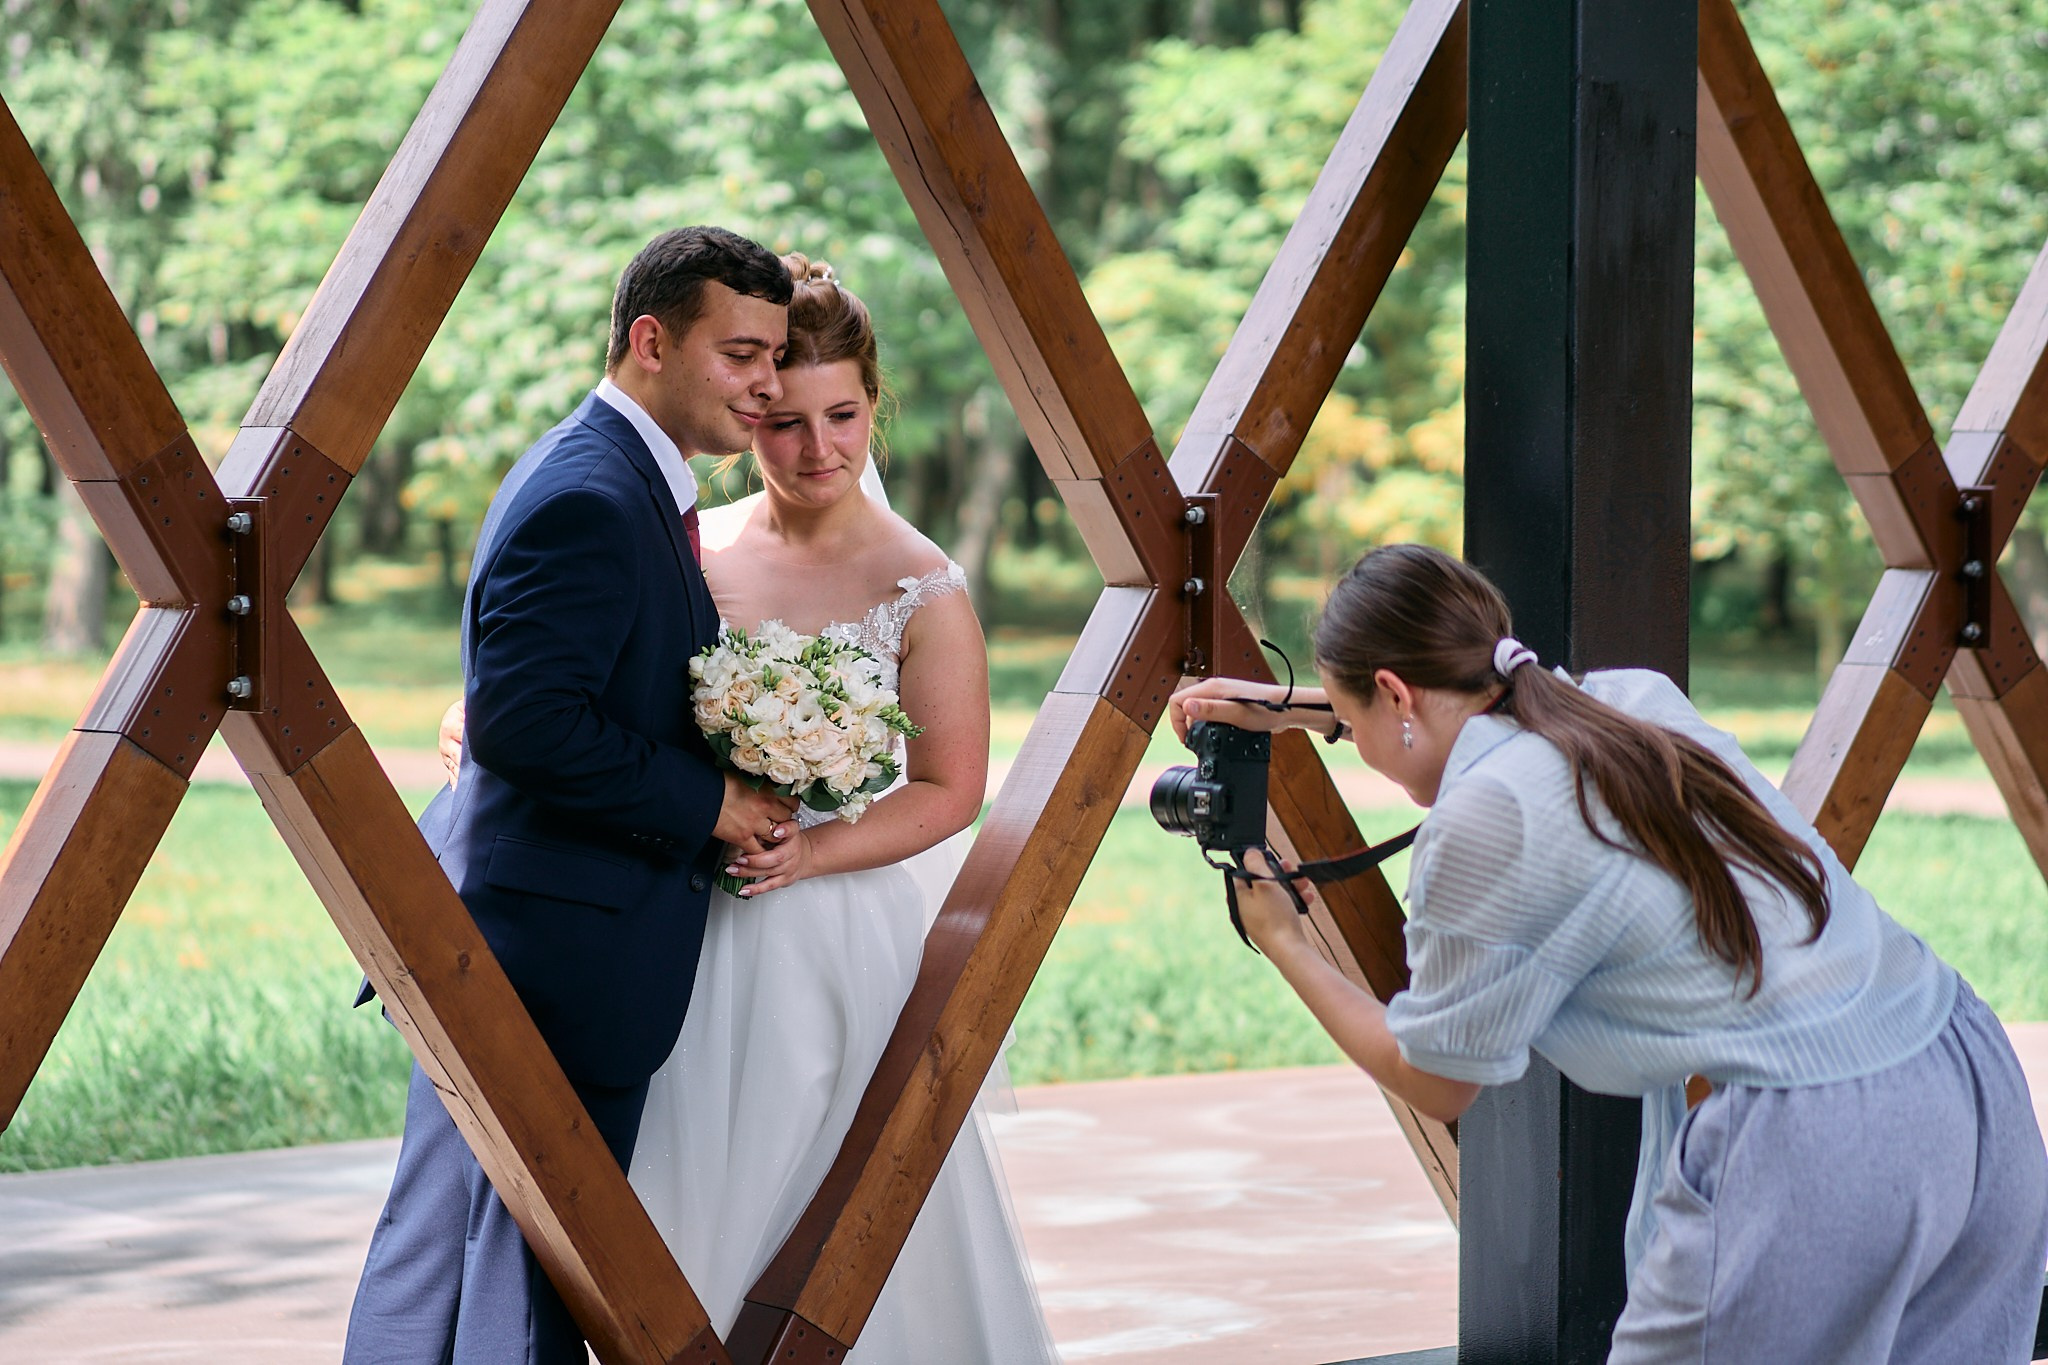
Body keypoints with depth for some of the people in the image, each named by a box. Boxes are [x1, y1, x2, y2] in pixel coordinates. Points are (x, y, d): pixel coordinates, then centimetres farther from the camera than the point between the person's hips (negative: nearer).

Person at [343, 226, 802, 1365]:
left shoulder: (624, 483, 16)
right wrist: (708, 801, -17)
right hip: (555, 956, -11)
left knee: (436, 1253, 14)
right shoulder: (587, 500, -18)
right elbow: (523, 718, -26)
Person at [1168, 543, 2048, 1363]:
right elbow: (1471, 708, 41)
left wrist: (1283, 943, 18)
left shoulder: (1481, 824, -8)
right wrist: (1295, 708, 42)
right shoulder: (1636, 701, 14)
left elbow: (1436, 1087, 5)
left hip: (1813, 1149, -9)